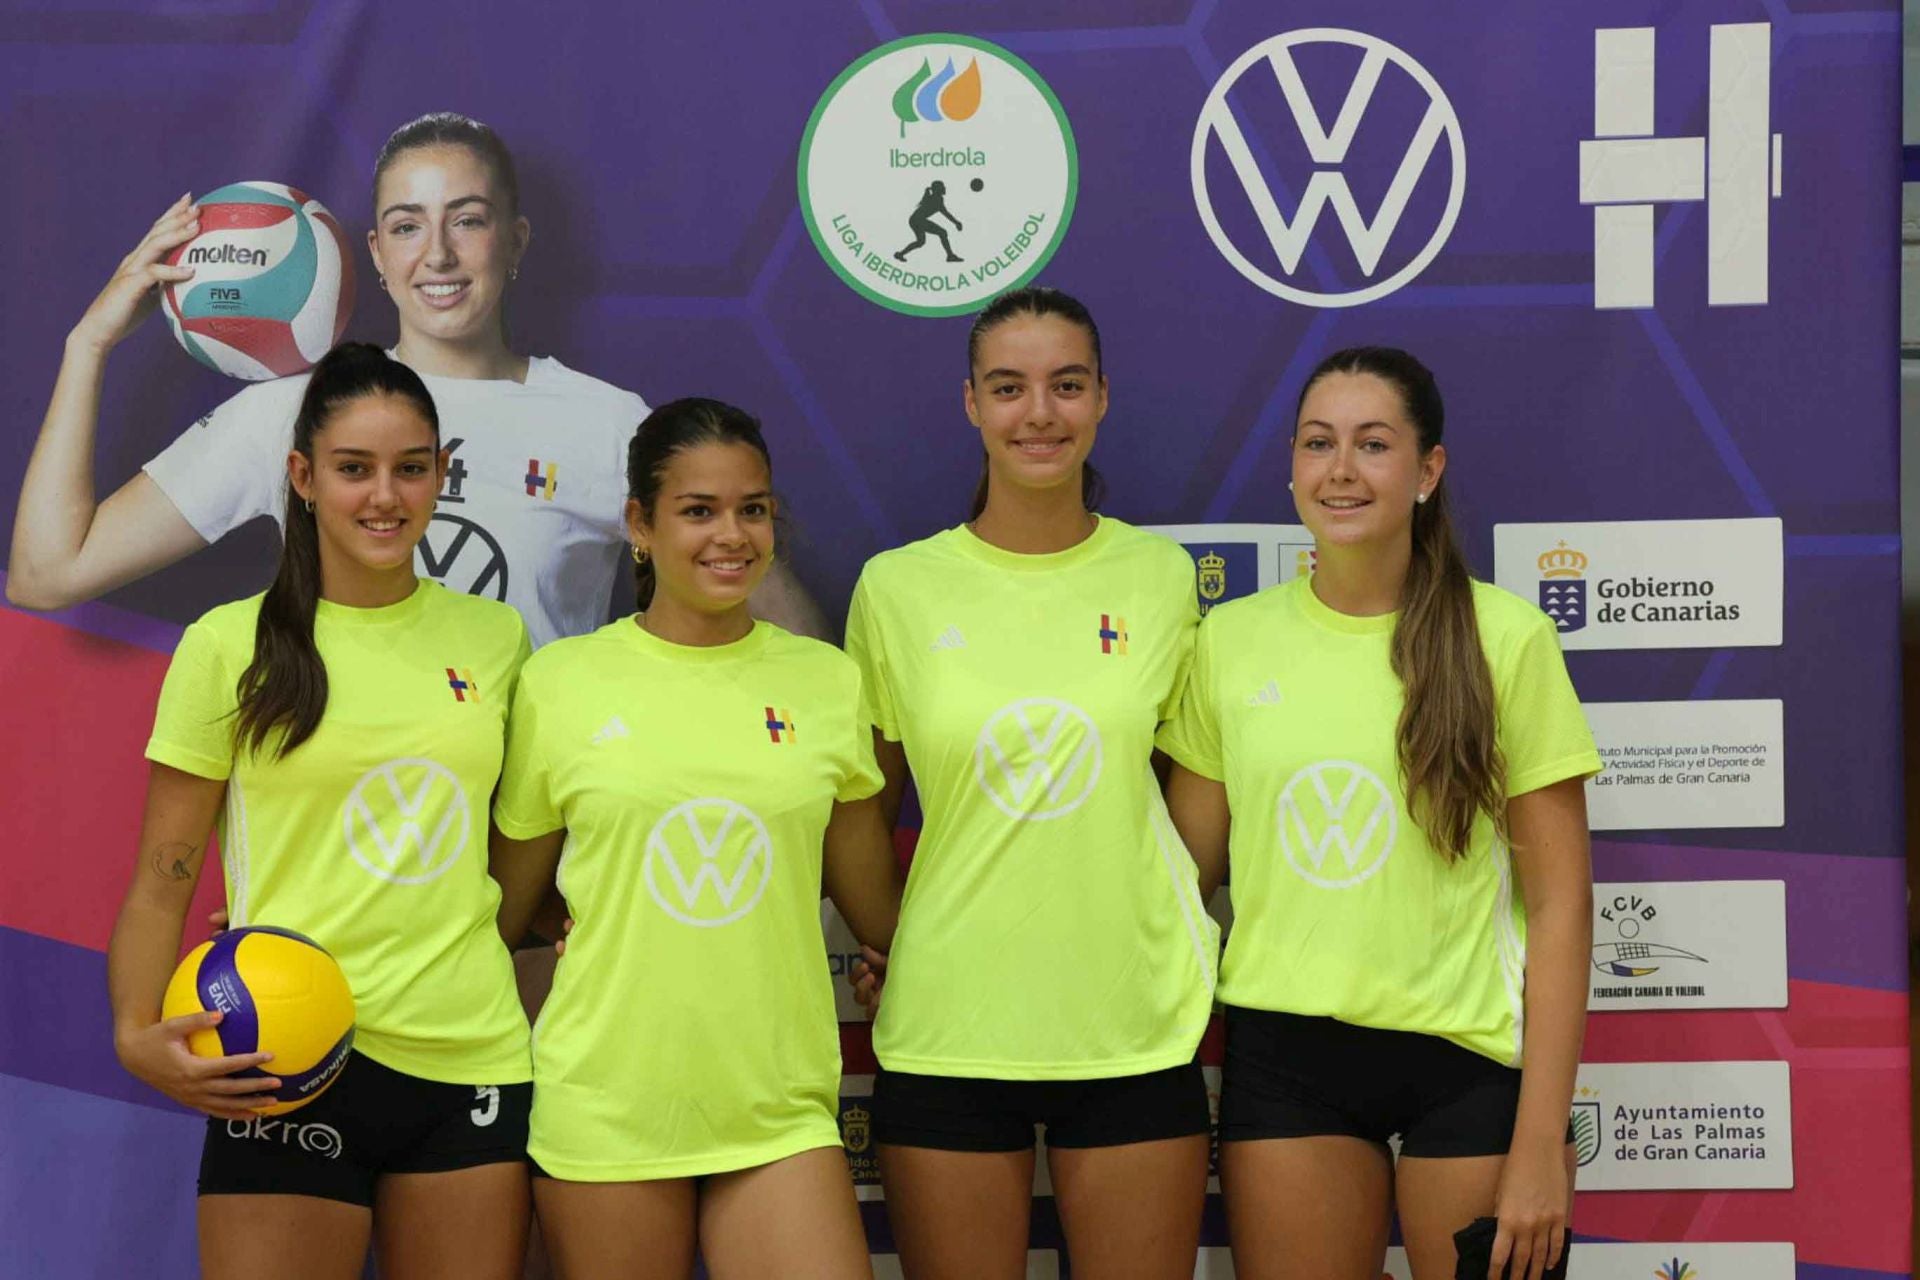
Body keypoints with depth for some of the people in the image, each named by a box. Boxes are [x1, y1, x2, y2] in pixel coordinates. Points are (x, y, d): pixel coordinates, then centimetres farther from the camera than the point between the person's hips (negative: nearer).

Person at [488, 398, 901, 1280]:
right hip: (604, 1110, -1)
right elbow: (503, 909, 9)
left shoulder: (828, 683, 6)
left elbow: (875, 908, 15)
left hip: (780, 1114, 1)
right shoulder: (560, 682, 1)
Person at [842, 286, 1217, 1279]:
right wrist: (885, 944, 3)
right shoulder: (897, 588, 0)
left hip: (1136, 1031, 1)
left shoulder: (1162, 576, 4)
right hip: (948, 1030, -1)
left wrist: (1173, 931, 5)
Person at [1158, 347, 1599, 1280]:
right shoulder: (1232, 638, 3)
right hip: (1283, 1055, 2)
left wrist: (1540, 1143, -9)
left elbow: (1558, 901, -5)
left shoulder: (1505, 638, -5)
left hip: (1468, 1061, -2)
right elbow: (1185, 863, 11)